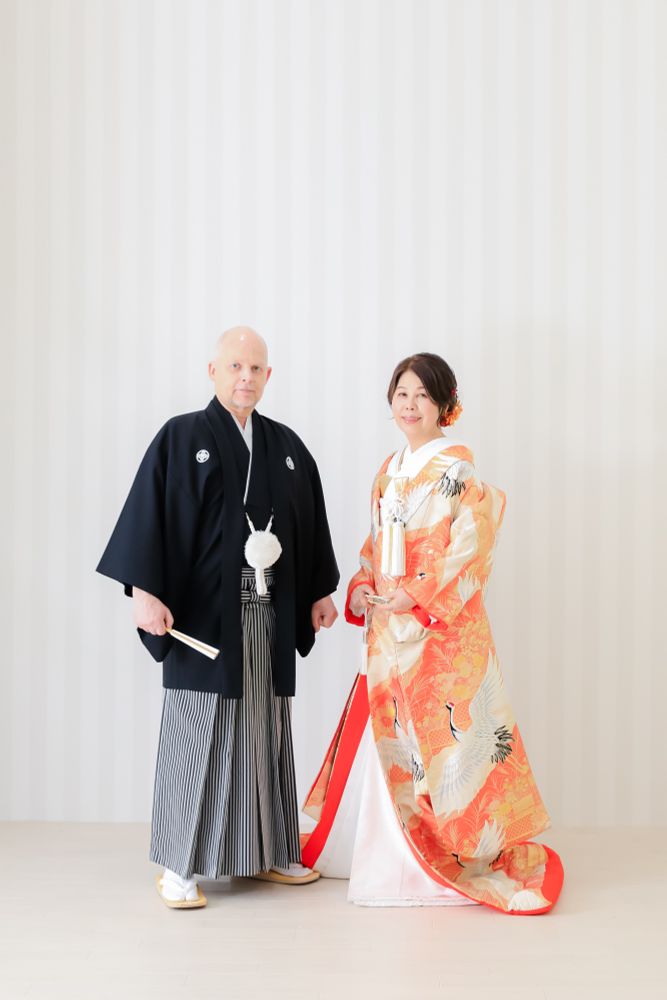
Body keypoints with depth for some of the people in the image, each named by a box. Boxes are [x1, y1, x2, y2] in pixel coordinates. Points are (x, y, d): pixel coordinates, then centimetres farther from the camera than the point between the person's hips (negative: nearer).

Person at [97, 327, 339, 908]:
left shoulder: (287, 446, 12)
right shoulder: (181, 438, -2)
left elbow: (310, 523, 18)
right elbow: (148, 514, -8)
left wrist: (320, 591, 16)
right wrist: (144, 591, -16)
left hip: (270, 615, 5)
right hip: (204, 612, -5)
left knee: (266, 727, 10)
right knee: (198, 729, -3)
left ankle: (265, 852, 21)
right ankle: (179, 865, 5)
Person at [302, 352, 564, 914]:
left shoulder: (456, 468, -7)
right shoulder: (390, 470, 16)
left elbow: (470, 546, -14)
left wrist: (415, 595, -19)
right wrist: (361, 589, 3)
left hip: (440, 623, -7)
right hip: (388, 626, 7)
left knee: (436, 730, -5)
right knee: (382, 728, 9)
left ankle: (458, 850, 7)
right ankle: (382, 844, 21)